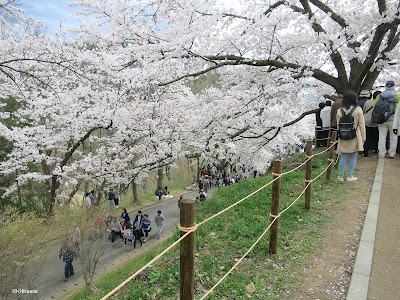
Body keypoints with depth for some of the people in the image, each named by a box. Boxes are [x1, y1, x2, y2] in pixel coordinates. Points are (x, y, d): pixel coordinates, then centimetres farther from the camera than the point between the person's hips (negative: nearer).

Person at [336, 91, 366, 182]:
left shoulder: (339, 111, 1)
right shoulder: (358, 110, -7)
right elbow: (362, 125, -3)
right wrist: (363, 138, 5)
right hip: (355, 137, -2)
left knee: (343, 157, 10)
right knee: (353, 157, 9)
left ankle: (341, 176, 14)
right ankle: (349, 176, 14)